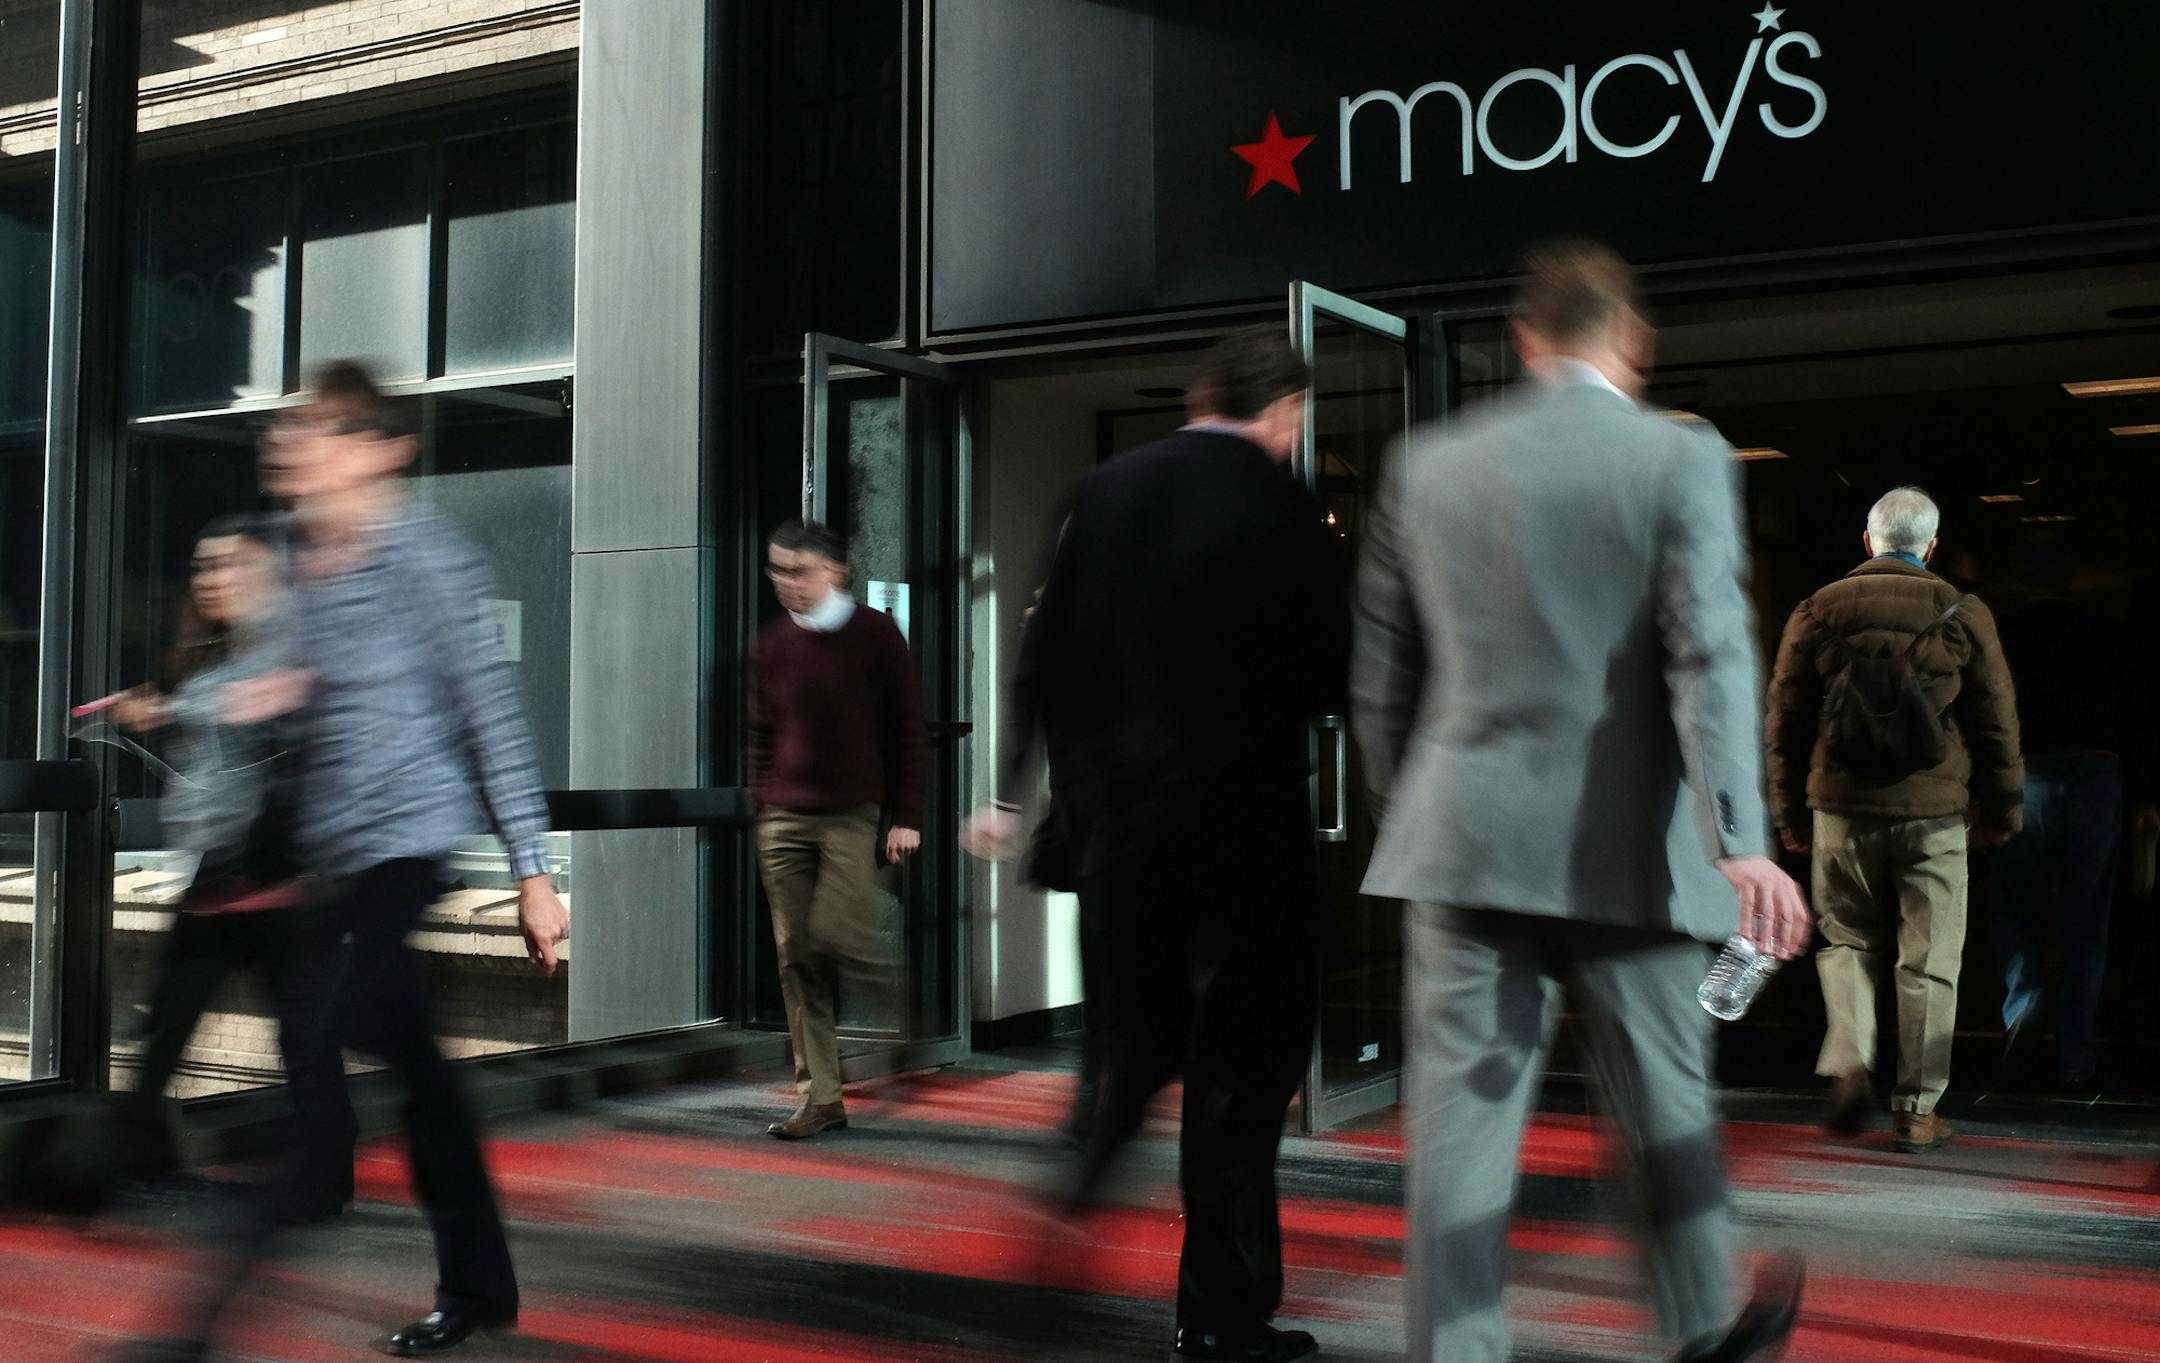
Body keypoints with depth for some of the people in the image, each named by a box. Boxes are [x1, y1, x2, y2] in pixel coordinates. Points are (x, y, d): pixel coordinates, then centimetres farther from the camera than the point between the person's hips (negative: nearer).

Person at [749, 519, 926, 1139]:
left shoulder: (875, 634, -1)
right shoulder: (772, 643, 10)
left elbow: (907, 730, 0)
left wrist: (906, 816, -5)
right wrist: (765, 804, 12)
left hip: (851, 815, -4)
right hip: (783, 818, 4)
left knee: (834, 932, -19)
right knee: (796, 958, 1)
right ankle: (820, 1097, 7)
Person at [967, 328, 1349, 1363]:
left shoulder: (1105, 490, 3)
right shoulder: (1281, 504, -10)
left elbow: (1043, 661, 4)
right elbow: (1324, 676, -10)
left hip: (1112, 803, 4)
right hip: (1240, 807, -4)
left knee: (1136, 1024, 23)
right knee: (1241, 1048, 6)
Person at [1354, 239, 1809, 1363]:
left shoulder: (1430, 466, 7)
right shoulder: (1680, 461, -3)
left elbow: (1379, 673, 10)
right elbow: (1710, 656, -15)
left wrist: (1403, 811, 21)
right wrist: (1739, 840, -21)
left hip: (1462, 841, 2)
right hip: (1625, 847, -2)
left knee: (1461, 1118, 3)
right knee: (1666, 1110, 16)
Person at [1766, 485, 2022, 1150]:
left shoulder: (1817, 610, 3)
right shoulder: (1963, 615, 1)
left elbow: (1785, 717, 7)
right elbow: (1996, 720, 5)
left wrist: (1790, 811, 15)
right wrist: (2002, 811, 16)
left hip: (1842, 804, 1)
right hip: (1933, 809, -1)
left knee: (1847, 942, 16)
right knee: (1929, 959, 5)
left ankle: (1849, 1061, -3)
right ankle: (1917, 1108, 8)